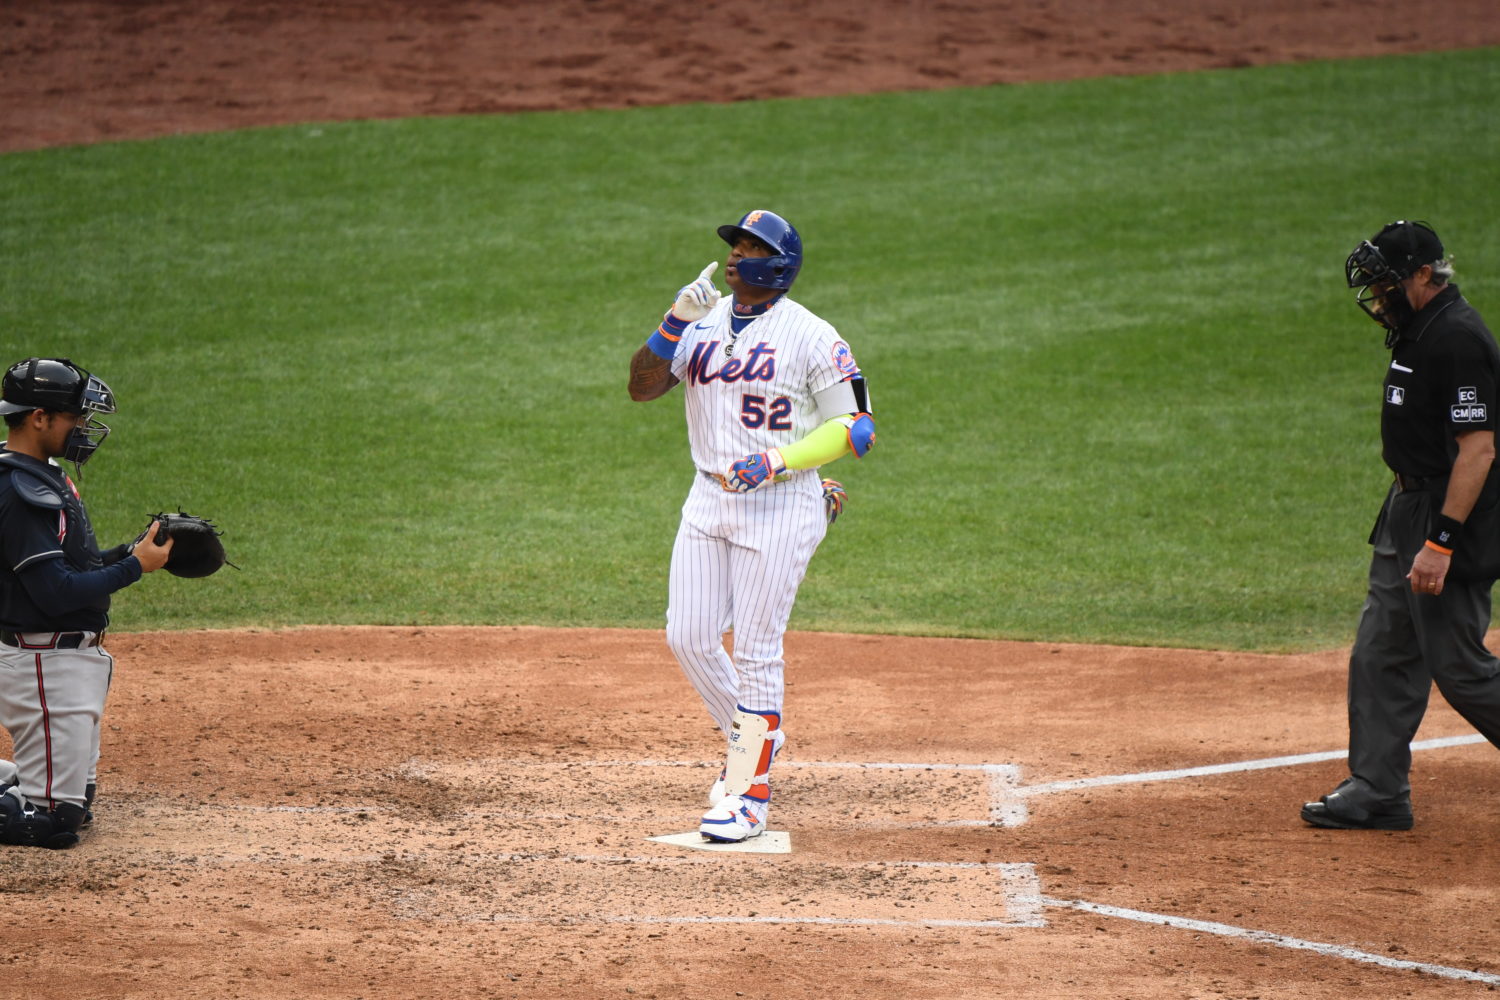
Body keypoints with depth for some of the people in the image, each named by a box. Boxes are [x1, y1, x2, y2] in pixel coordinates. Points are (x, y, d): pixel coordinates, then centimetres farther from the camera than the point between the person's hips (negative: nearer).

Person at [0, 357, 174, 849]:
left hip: (77, 657, 11)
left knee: (74, 804, 18)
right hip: (47, 664, -11)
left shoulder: (46, 476, 13)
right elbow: (56, 593, -24)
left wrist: (131, 551, 4)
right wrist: (134, 567, -16)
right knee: (53, 818, -11)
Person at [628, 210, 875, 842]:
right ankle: (752, 736, 29)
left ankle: (749, 791, 4)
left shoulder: (810, 335, -8)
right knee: (688, 638, 4)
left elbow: (856, 429, -9)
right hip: (709, 498, 6)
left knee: (756, 649, -4)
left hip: (781, 504, -6)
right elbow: (641, 387, 1)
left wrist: (776, 463, -20)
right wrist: (675, 324, -14)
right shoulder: (704, 322, 8)